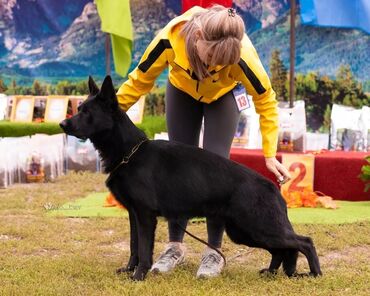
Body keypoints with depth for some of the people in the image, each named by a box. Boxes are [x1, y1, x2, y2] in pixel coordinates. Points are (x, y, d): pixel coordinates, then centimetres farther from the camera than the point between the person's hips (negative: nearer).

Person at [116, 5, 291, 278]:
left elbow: (265, 99, -25)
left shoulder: (241, 54, -41)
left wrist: (270, 155, -24)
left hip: (223, 94, -2)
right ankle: (175, 246, 13)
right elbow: (140, 80, -21)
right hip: (182, 90, 2)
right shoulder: (170, 39, -40)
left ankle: (214, 251, -2)